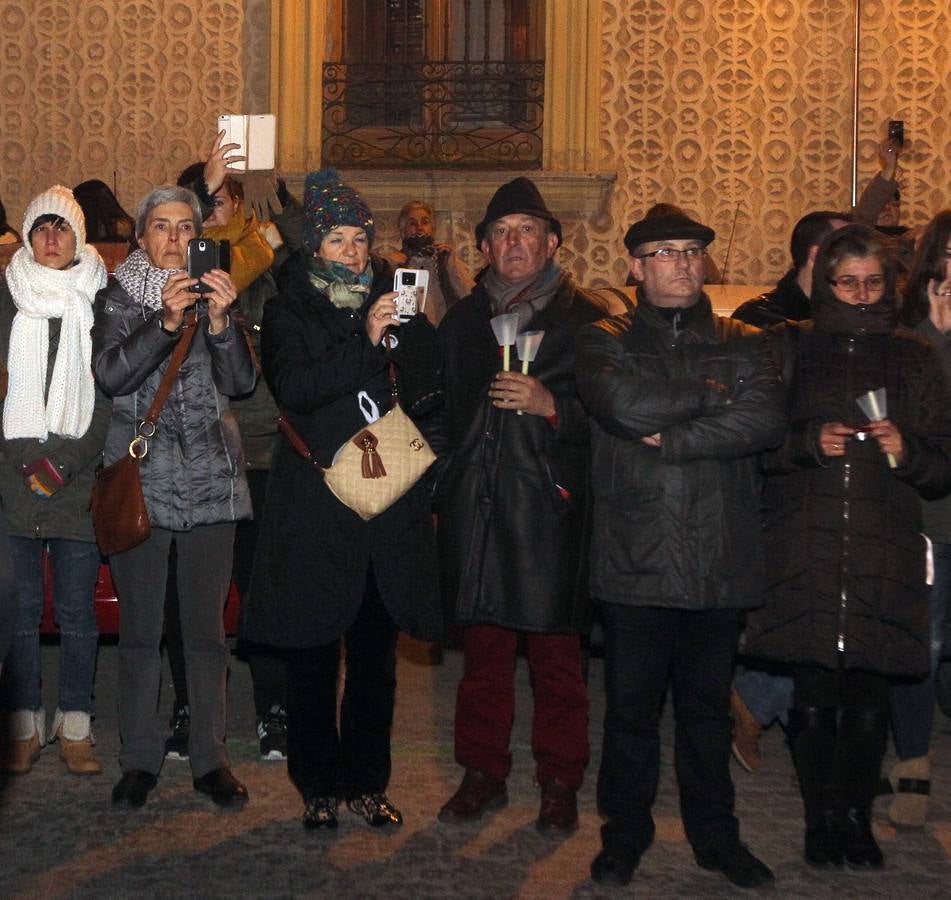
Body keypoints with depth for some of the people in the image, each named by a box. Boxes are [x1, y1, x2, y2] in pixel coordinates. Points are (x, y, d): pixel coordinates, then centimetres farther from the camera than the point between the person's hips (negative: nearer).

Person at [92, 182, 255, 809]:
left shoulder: (216, 296, 10)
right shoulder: (118, 298, 6)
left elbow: (242, 383, -2)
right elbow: (112, 375, -10)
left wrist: (220, 322, -17)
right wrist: (167, 322, -21)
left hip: (210, 475, 1)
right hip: (140, 475, -1)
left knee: (207, 625, 2)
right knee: (140, 624, 2)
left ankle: (211, 757, 12)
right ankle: (141, 759, 12)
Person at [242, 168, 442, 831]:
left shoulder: (391, 298, 12)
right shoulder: (289, 310, 2)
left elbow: (432, 384, 11)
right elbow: (293, 387, -15)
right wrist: (365, 345, -23)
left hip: (390, 502, 3)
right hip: (315, 507, -3)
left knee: (376, 654, 9)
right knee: (313, 656, 2)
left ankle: (368, 781, 21)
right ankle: (319, 785, 17)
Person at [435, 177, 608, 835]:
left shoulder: (587, 318, 2)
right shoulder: (462, 320, 16)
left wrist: (552, 407, -18)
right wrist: (446, 488, 12)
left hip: (551, 509, -3)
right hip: (475, 507, 4)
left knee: (556, 652, 3)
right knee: (484, 649, 9)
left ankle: (560, 782, 15)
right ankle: (484, 773, 21)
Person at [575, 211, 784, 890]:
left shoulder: (742, 344, 11)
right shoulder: (606, 343, 6)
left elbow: (768, 420, -9)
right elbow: (625, 406, -16)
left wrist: (672, 437, -13)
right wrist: (714, 394, -8)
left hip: (720, 563, 2)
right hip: (634, 560, -1)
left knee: (708, 706, 13)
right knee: (631, 706, 7)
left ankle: (716, 835, 28)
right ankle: (625, 834, 23)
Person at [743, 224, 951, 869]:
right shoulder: (790, 350, 10)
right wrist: (809, 442, -11)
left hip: (883, 555, 1)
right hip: (806, 550, -1)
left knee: (869, 700, 0)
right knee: (813, 697, 0)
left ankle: (857, 819, 17)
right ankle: (822, 820, 16)